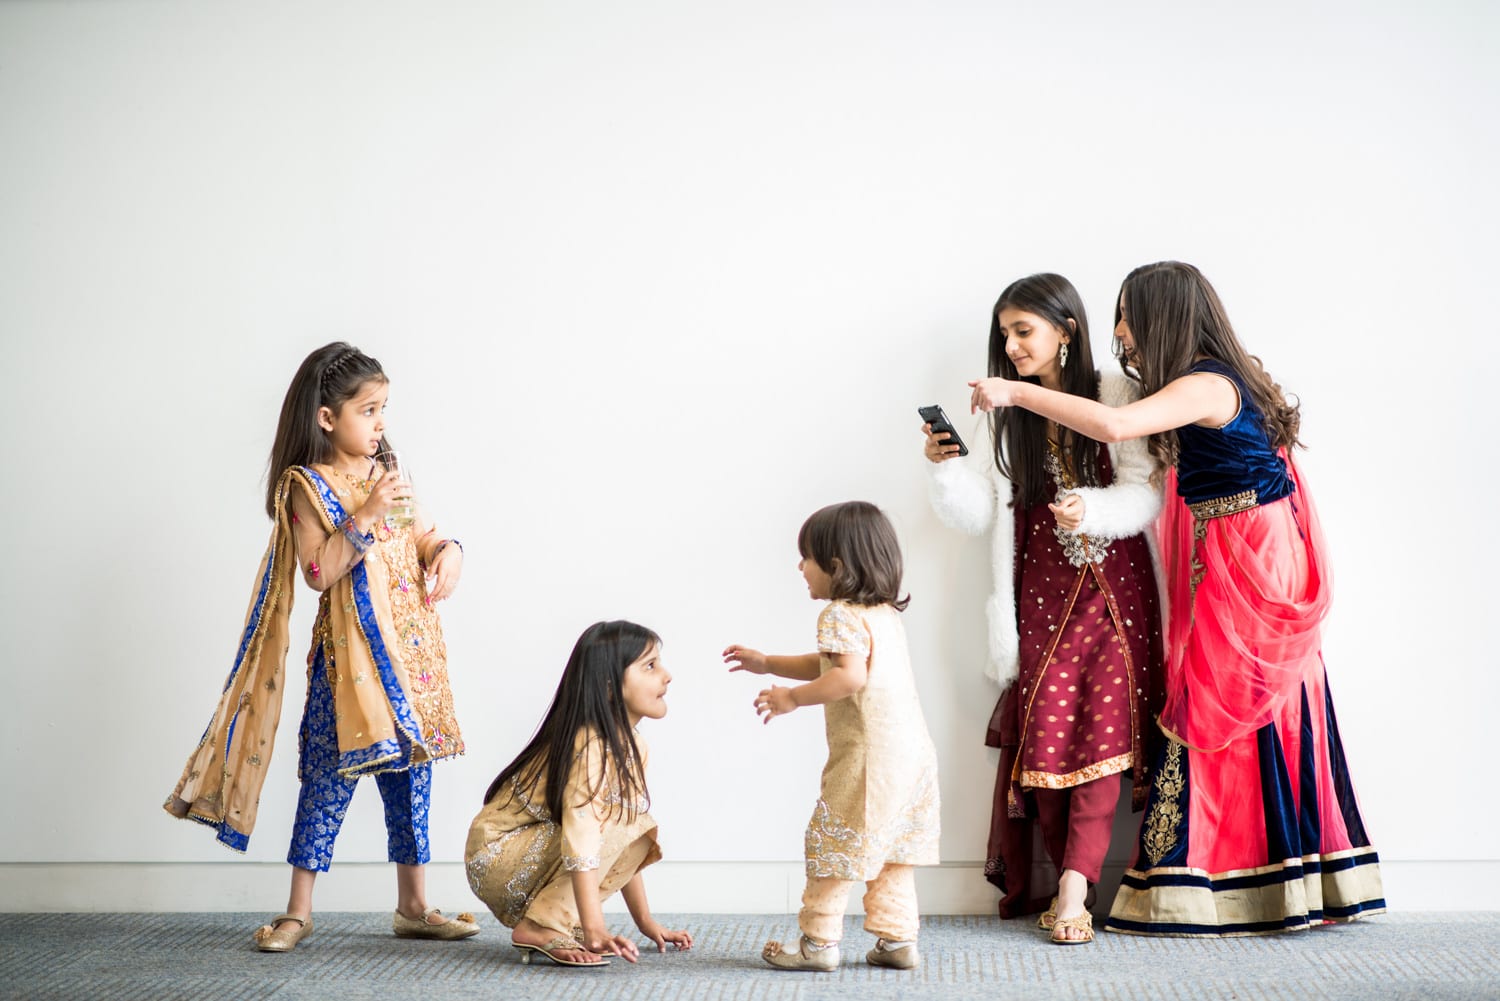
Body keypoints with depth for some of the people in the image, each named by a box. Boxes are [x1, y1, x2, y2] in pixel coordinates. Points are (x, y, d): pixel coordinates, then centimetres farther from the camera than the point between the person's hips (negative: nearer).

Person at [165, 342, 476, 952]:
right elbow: (319, 572, -16)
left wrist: (447, 551, -4)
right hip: (348, 656, -6)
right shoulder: (307, 487, -7)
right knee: (330, 776, -2)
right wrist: (365, 517, -22)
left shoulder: (386, 474, 12)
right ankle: (299, 912, 9)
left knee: (411, 777, 10)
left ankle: (414, 906, 20)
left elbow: (421, 536, 18)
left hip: (410, 647, 6)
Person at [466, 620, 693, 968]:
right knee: (617, 821, -23)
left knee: (638, 827, -4)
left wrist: (645, 921, 6)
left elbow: (626, 846, 8)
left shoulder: (632, 748, 3)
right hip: (497, 858, -9)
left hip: (535, 852, 9)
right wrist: (594, 931, -44)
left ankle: (548, 919, 0)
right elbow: (581, 838, -36)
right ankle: (539, 929, -21)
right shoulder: (589, 746, -25)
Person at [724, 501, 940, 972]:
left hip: (869, 753, -9)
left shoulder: (841, 615, -11)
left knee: (836, 840, 0)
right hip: (910, 749, 9)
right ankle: (898, 938, 13)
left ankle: (818, 941, 6)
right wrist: (767, 664, 30)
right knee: (892, 847, 13)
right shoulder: (884, 613, 19)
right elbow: (830, 665, 30)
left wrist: (792, 698, -17)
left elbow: (849, 675, -26)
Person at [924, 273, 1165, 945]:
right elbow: (981, 513, 6)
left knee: (1104, 724, -11)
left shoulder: (1117, 396, 0)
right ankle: (1070, 884, 4)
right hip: (1042, 593, 3)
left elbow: (1146, 494, -6)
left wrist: (1092, 510, -25)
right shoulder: (1010, 417, 11)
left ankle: (1073, 885, -12)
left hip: (1115, 587, -3)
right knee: (1043, 730, -5)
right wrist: (945, 466, -11)